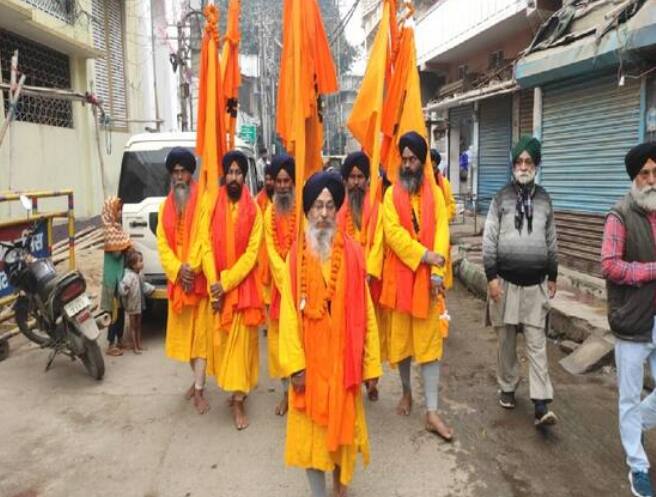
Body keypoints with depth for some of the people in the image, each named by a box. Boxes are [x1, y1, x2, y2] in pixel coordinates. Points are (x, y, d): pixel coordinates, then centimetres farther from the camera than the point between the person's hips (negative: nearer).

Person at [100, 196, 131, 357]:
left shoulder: (117, 227, 10)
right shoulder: (110, 230, -16)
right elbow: (116, 252, -20)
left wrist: (127, 246, -4)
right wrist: (128, 246, -7)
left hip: (121, 272, 9)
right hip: (113, 274, -9)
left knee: (121, 308, 16)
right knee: (114, 309, -3)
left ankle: (119, 340, 28)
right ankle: (111, 345, 6)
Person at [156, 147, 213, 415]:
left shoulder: (202, 202, -7)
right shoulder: (166, 206, 11)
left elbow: (204, 240, -13)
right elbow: (162, 244, 3)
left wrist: (192, 269, -19)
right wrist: (178, 270, -11)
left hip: (199, 279, -6)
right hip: (176, 280, 6)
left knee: (200, 333, -1)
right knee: (184, 332, 14)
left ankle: (200, 389, 3)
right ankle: (198, 379, 31)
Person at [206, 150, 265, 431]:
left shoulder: (253, 210, -3)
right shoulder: (213, 206, 2)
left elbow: (252, 253, -8)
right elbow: (207, 247, -1)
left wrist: (226, 283, -16)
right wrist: (214, 285, -10)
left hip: (243, 286, -2)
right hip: (217, 286, 2)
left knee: (241, 341, 0)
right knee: (221, 339, 10)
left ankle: (238, 400, 6)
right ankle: (234, 386, 29)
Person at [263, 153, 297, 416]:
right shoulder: (269, 212, 11)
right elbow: (271, 252, 4)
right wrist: (287, 282, -9)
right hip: (279, 282, 5)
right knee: (278, 337, 9)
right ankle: (286, 392, 23)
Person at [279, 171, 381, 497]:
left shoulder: (353, 253, -4)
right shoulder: (296, 256, -5)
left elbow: (365, 311, -3)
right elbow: (289, 313, -6)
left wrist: (371, 363, -2)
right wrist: (295, 363, -12)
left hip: (343, 357, 1)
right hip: (310, 359, 0)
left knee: (343, 424, 15)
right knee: (311, 429, 10)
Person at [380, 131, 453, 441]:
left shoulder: (435, 193, 6)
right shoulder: (391, 194, 3)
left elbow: (442, 230, -3)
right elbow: (392, 232, -11)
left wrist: (437, 270, -15)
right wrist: (424, 255, -21)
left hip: (427, 277, 0)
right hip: (400, 276, 0)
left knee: (430, 342, 1)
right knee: (400, 338, 11)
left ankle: (432, 412, 6)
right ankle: (406, 391, 34)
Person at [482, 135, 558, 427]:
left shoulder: (544, 199, 6)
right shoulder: (501, 198, -2)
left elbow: (551, 242, 12)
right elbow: (489, 240, -5)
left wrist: (552, 277, 12)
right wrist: (491, 277, -10)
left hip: (535, 284, 1)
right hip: (506, 281, -1)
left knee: (537, 344, 0)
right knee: (506, 341, 11)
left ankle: (541, 404, 1)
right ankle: (507, 388, 28)